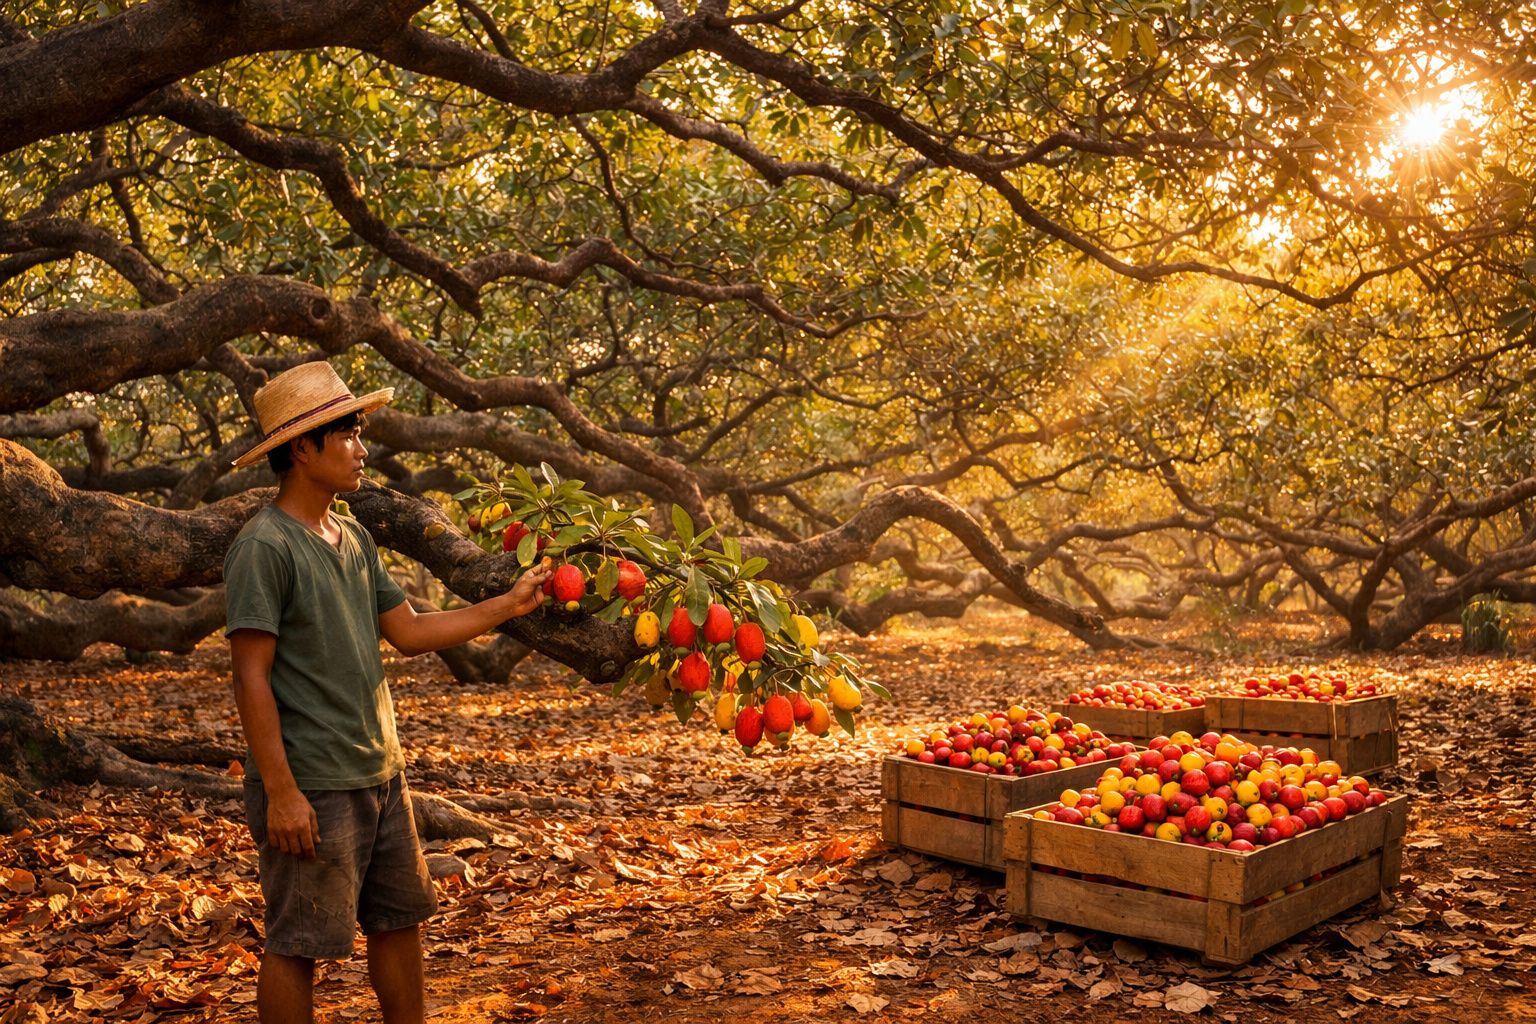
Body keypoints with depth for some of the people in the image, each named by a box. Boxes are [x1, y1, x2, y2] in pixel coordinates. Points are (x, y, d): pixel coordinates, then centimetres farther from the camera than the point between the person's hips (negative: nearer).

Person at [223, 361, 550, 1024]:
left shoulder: (354, 540, 11)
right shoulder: (265, 547, -15)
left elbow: (411, 632, 13)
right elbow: (251, 678, -17)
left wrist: (509, 604, 10)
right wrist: (280, 792, -19)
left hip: (381, 775, 8)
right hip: (310, 788, -8)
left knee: (401, 921, 17)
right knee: (298, 945, 4)